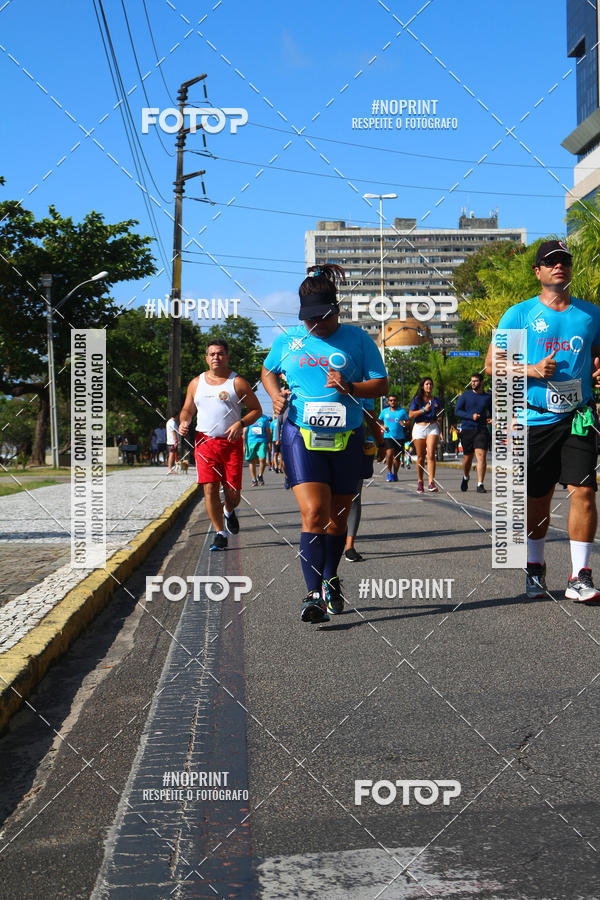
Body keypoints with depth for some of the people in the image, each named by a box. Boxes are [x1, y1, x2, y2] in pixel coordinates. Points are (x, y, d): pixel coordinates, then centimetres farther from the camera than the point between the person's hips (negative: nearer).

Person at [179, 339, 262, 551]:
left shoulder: (237, 382, 1)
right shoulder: (196, 383, 11)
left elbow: (257, 410, 4)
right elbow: (187, 409, 22)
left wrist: (241, 424, -13)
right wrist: (184, 422, 0)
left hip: (232, 444, -2)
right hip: (205, 443, 2)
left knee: (233, 493, 0)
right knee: (210, 489, -9)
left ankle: (228, 511, 36)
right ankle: (220, 533, 1)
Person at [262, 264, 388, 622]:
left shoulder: (357, 338, 2)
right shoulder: (287, 340, 7)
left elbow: (381, 384, 2)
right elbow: (268, 371, 25)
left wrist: (350, 388, -16)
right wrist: (275, 394, 4)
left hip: (347, 439, 1)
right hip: (301, 435, -1)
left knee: (337, 517, 11)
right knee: (314, 513, -16)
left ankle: (330, 580, 33)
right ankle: (314, 594, -15)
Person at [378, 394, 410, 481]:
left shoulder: (402, 411, 5)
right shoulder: (384, 411, 9)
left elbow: (408, 421, 4)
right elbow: (379, 421, 19)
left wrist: (404, 424, -18)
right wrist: (382, 426, -1)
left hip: (399, 437, 1)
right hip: (388, 436, -1)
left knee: (397, 457, 5)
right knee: (389, 454, -17)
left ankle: (395, 474, 19)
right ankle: (389, 472, 0)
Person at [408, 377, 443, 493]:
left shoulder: (435, 400, 13)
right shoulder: (416, 399, 5)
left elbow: (439, 414, 27)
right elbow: (410, 415, -5)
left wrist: (439, 418, 5)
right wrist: (424, 410, -13)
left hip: (433, 428, 1)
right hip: (419, 428, -1)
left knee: (431, 455, -15)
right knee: (420, 457, 5)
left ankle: (431, 482, -22)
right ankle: (420, 482, 18)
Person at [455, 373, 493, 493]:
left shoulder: (488, 397, 9)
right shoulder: (465, 395, 4)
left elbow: (492, 412, 22)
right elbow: (457, 410, -2)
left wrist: (491, 419, -1)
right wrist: (471, 416, -16)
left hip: (482, 430, 0)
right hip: (467, 429, 0)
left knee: (481, 456, -14)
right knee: (467, 457, 9)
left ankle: (480, 485, -14)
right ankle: (466, 477, 38)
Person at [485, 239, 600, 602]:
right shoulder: (520, 314, 3)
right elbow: (493, 364, 1)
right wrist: (532, 370, -14)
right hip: (536, 419, -1)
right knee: (537, 498, 8)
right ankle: (535, 567, 28)